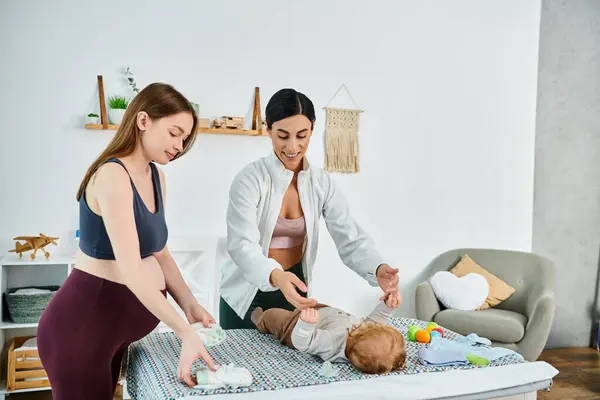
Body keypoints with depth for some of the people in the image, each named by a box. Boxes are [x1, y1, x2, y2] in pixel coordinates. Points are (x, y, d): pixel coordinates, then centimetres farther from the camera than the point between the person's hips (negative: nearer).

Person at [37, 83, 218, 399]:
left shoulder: (156, 177, 6)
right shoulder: (113, 175, -22)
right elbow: (130, 270, -29)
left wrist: (190, 306, -2)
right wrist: (186, 333, -31)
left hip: (118, 320, 9)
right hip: (83, 322, -9)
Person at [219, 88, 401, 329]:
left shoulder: (322, 183, -5)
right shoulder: (250, 179, -18)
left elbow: (351, 240, -11)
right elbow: (241, 246, -29)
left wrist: (378, 269, -32)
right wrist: (275, 276, -49)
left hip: (293, 291, 4)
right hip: (247, 294, -3)